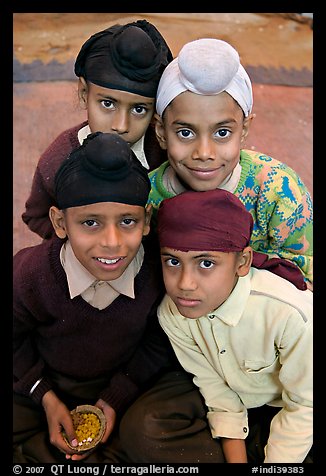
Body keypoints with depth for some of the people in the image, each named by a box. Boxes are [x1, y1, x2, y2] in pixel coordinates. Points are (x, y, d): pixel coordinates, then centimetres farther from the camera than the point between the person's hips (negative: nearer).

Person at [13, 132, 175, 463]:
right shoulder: (29, 275, -27)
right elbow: (15, 339, -6)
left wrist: (117, 398, -12)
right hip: (42, 382, 0)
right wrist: (45, 397, -9)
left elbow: (159, 343, -10)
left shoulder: (160, 273, -28)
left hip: (124, 383, 1)